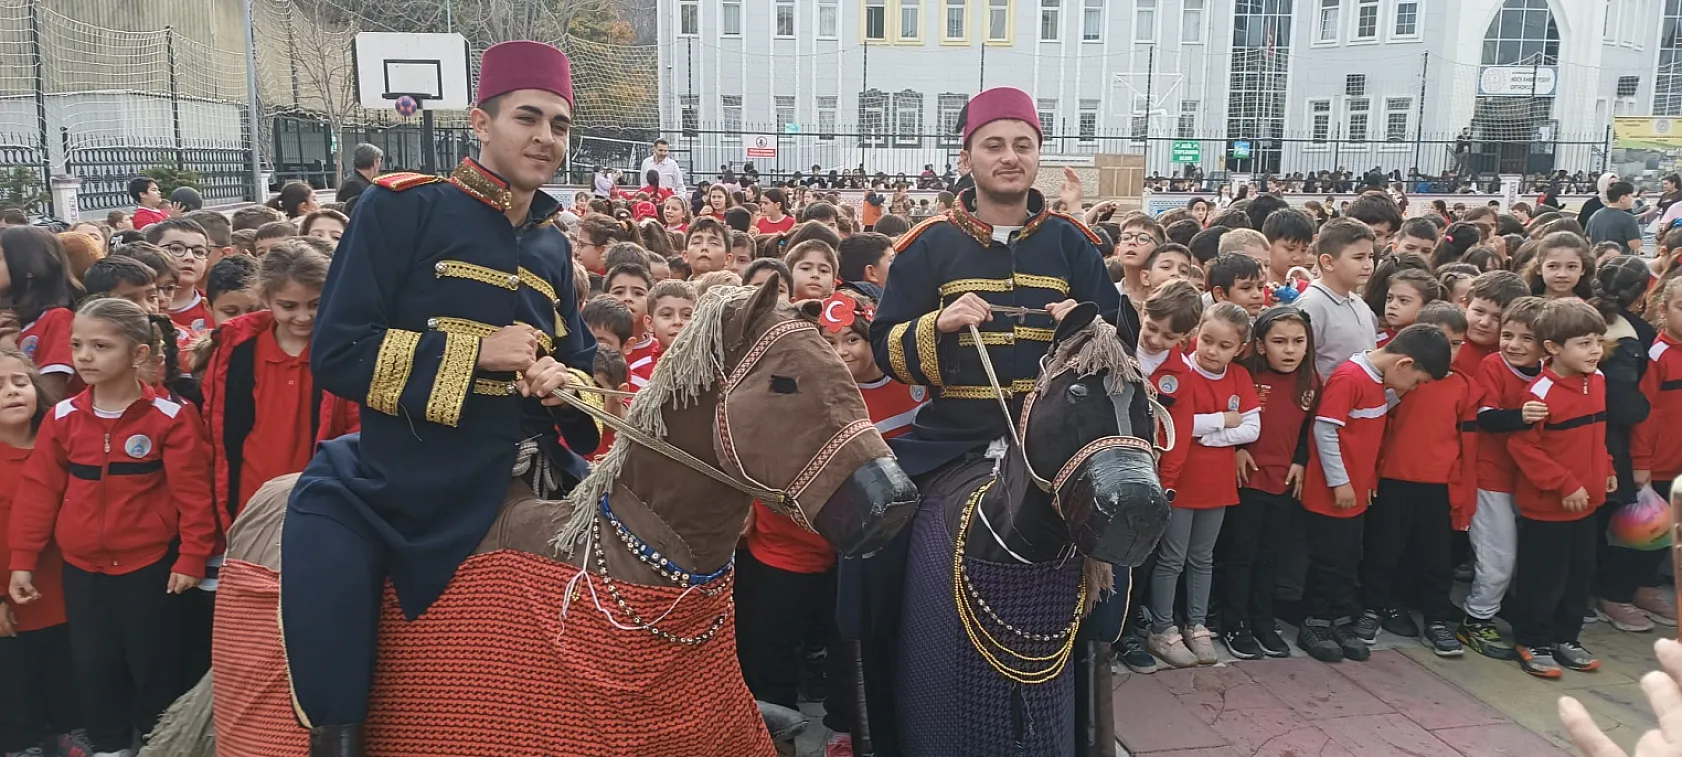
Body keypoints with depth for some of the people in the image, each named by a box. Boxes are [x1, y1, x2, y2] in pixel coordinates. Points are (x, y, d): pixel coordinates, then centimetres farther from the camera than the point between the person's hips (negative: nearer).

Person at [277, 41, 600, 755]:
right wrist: (475, 352, -16)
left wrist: (559, 382, -5)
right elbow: (335, 352, -11)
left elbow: (577, 363, 19)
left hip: (512, 492, 5)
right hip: (388, 491, -5)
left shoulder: (553, 246, 10)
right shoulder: (402, 209, -6)